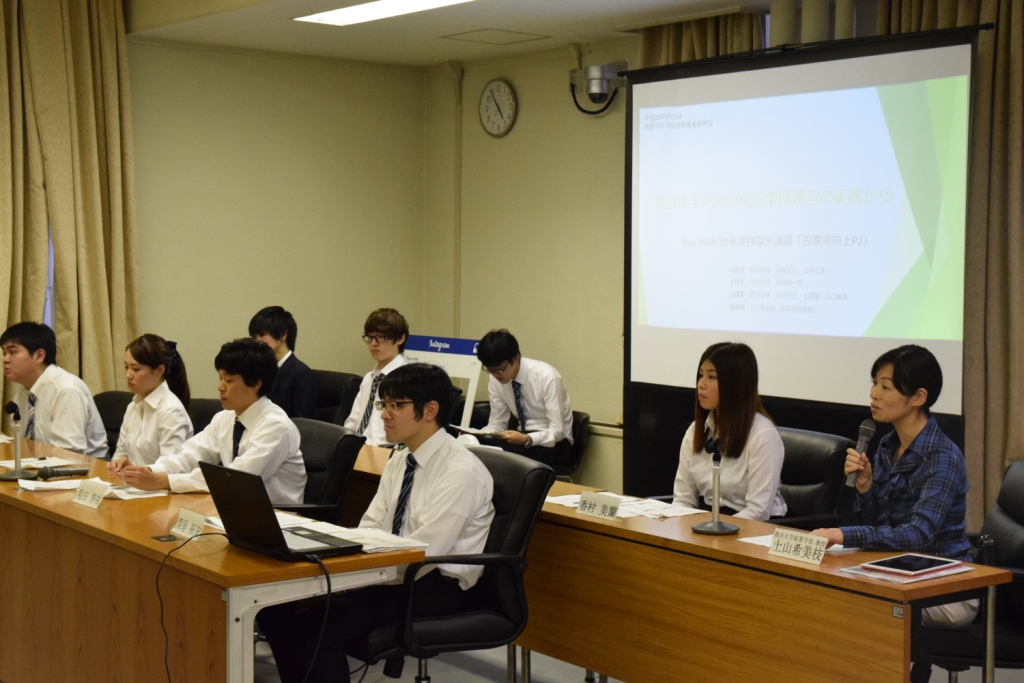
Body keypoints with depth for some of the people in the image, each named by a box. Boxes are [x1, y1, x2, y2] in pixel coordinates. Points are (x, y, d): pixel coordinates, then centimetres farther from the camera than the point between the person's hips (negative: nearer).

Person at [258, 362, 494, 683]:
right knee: (277, 604, -10)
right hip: (393, 573, 8)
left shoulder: (461, 471, -17)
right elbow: (369, 530, 9)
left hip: (433, 587, -8)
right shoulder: (400, 460, 10)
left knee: (320, 623, -27)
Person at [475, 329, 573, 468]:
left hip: (551, 443, -5)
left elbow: (557, 431, -21)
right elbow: (497, 423, 2)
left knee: (504, 451, -34)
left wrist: (527, 440, -39)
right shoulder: (495, 380, -5)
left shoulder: (546, 377, -22)